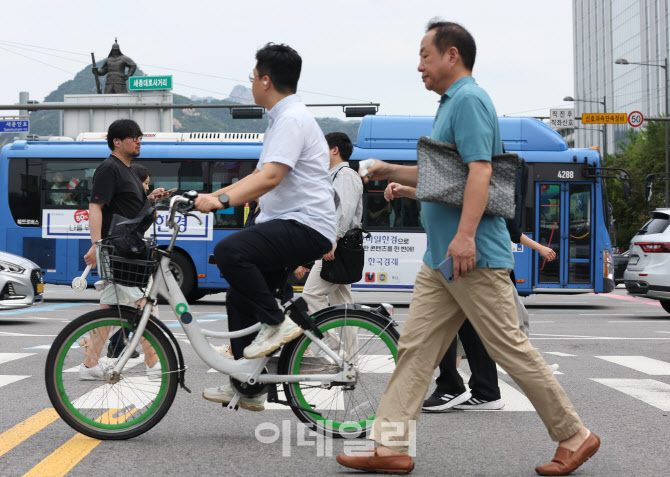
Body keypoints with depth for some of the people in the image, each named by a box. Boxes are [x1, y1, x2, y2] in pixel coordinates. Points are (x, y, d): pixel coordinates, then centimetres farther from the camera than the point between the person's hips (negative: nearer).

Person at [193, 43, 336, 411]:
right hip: (286, 225, 11)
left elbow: (271, 177, -26)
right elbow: (258, 177, 25)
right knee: (239, 299, 10)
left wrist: (222, 200, -33)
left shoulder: (291, 119, -13)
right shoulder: (282, 119, 21)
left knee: (229, 251, -29)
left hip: (306, 225, -11)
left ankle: (277, 323, -15)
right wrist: (211, 196, 18)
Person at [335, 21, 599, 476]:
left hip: (475, 257, -10)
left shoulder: (469, 100, -11)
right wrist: (390, 171, 27)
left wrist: (466, 234, -30)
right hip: (440, 259, 10)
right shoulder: (450, 103, 21)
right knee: (415, 348, 6)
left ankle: (575, 437, 8)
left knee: (511, 348, -4)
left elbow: (480, 170, -22)